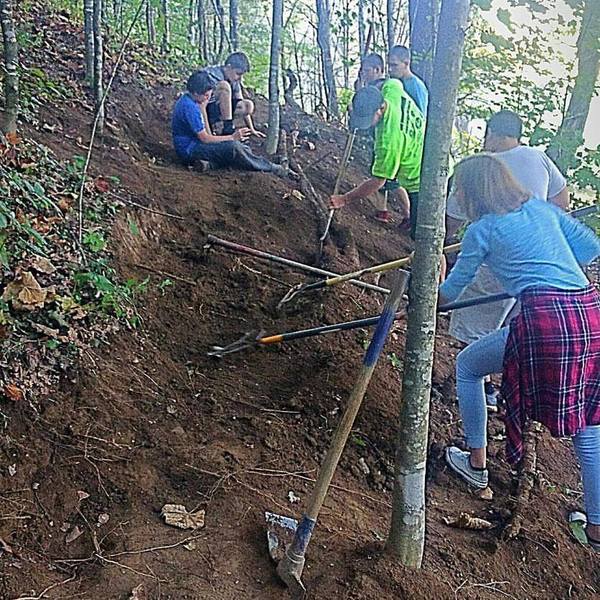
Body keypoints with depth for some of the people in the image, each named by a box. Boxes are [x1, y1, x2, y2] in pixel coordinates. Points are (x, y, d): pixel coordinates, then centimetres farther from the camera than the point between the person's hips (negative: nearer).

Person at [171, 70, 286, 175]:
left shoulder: (186, 100, 9)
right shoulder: (190, 107, -23)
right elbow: (205, 138, -22)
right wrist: (232, 137, -19)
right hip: (190, 150, -10)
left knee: (244, 149, 4)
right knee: (233, 146, -26)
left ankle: (210, 163, -13)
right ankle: (269, 167, -11)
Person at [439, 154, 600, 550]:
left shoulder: (483, 229, 4)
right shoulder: (542, 207, 19)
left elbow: (451, 289, 13)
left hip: (545, 319, -6)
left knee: (468, 367, 20)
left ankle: (477, 463, 29)